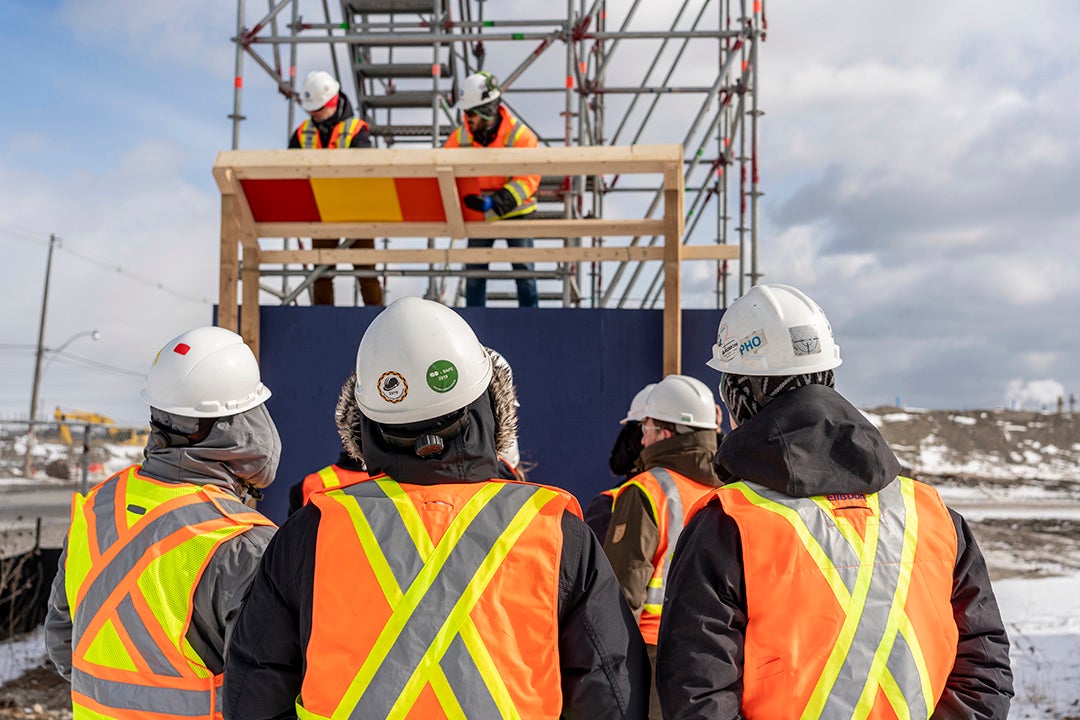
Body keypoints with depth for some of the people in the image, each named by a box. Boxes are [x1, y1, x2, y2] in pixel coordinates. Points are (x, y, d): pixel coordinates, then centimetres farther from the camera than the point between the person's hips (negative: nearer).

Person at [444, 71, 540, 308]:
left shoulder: (520, 135, -19)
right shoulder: (461, 137, -6)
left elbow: (528, 179, -24)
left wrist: (494, 203, -34)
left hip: (515, 213, -3)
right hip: (481, 214, 4)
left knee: (523, 268, 0)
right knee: (474, 269, 4)